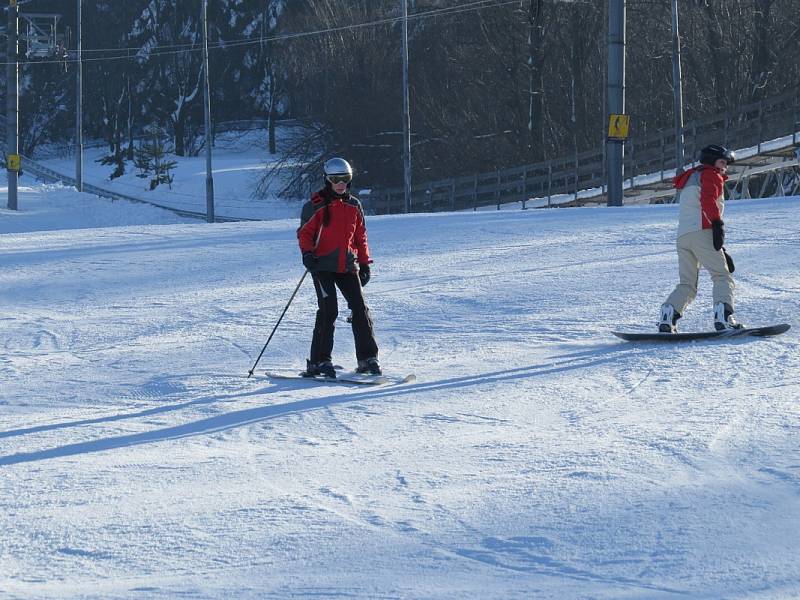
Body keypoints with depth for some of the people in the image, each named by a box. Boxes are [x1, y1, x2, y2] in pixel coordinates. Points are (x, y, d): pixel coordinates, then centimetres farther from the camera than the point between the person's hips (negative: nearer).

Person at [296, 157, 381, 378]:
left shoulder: (354, 206, 12)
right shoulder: (316, 206, -2)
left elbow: (360, 236, 19)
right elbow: (305, 232, 0)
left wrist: (364, 263, 16)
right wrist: (307, 253, -18)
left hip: (348, 266, 5)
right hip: (323, 266, -5)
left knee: (360, 309, -1)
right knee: (328, 311, -13)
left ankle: (368, 358, 6)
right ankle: (319, 361, -7)